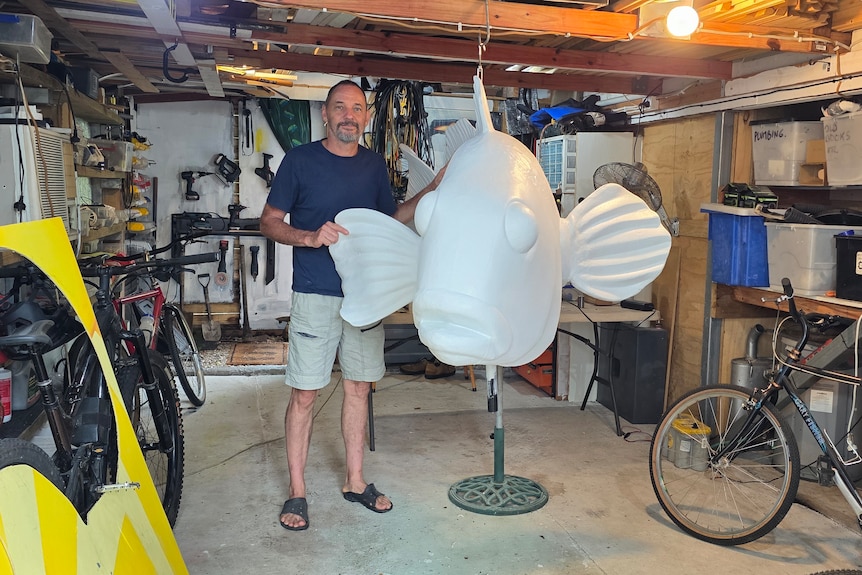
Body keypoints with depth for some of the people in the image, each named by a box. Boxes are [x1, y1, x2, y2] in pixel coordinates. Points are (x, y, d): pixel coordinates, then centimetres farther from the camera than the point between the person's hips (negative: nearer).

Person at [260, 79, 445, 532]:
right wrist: (310, 236, -20)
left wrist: (432, 190, 5)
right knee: (304, 393, 0)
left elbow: (390, 220, 17)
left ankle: (354, 481, 25)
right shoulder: (300, 160, -3)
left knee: (358, 387, 11)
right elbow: (269, 222, -2)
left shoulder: (374, 164, 10)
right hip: (315, 294, -4)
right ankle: (296, 491, 15)